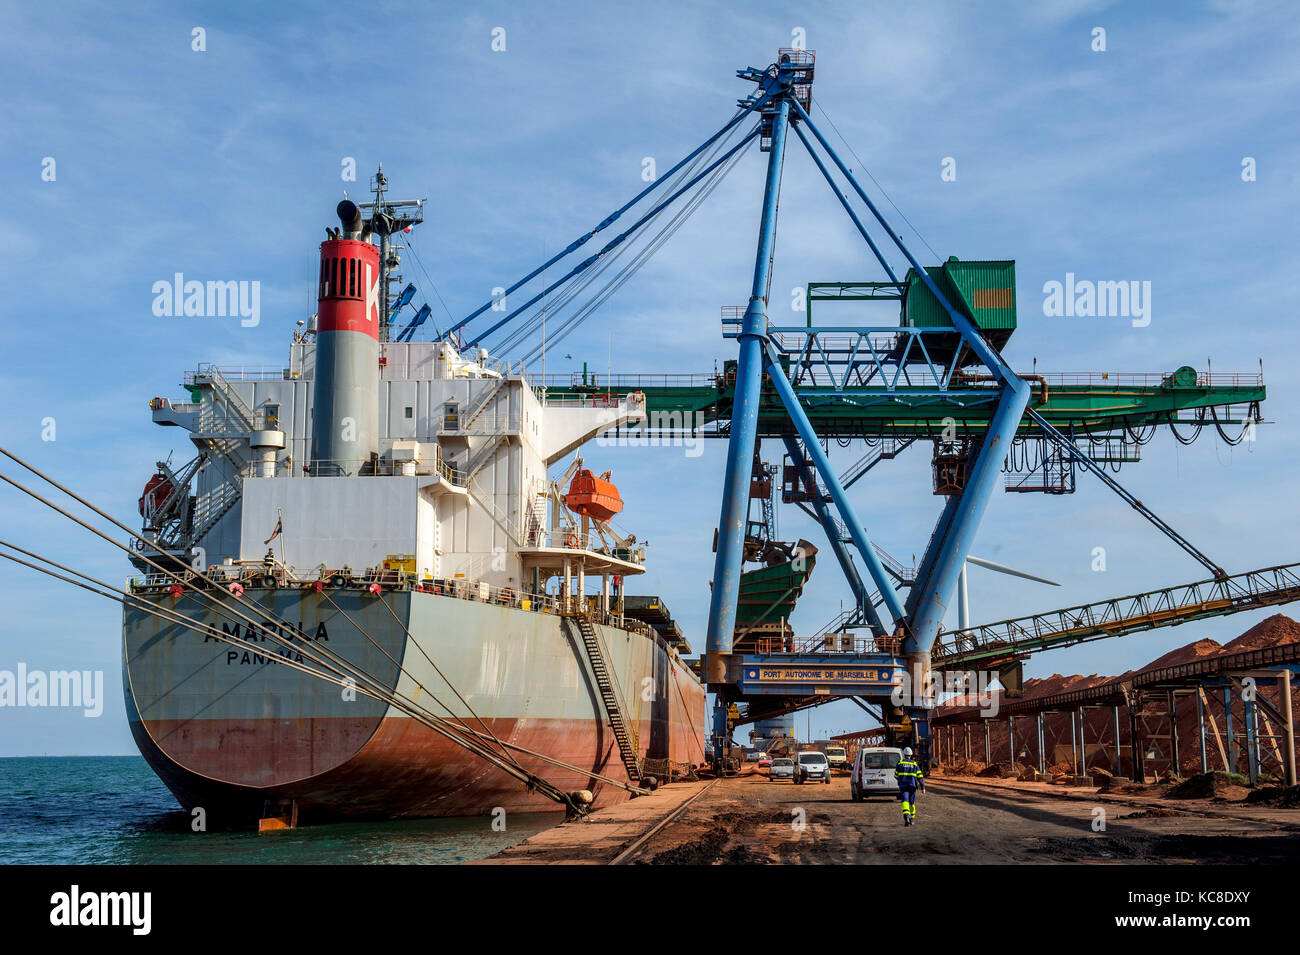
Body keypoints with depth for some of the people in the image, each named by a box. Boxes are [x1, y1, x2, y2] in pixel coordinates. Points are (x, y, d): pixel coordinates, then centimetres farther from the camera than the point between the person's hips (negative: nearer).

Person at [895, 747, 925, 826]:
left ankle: (906, 817, -35)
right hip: (912, 786, 2)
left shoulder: (900, 763, 3)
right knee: (912, 803, 17)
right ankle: (912, 820, 25)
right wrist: (923, 787, 4)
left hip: (903, 786, -2)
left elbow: (896, 775, 10)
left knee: (905, 802, -12)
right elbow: (920, 776, 2)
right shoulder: (915, 764, 6)